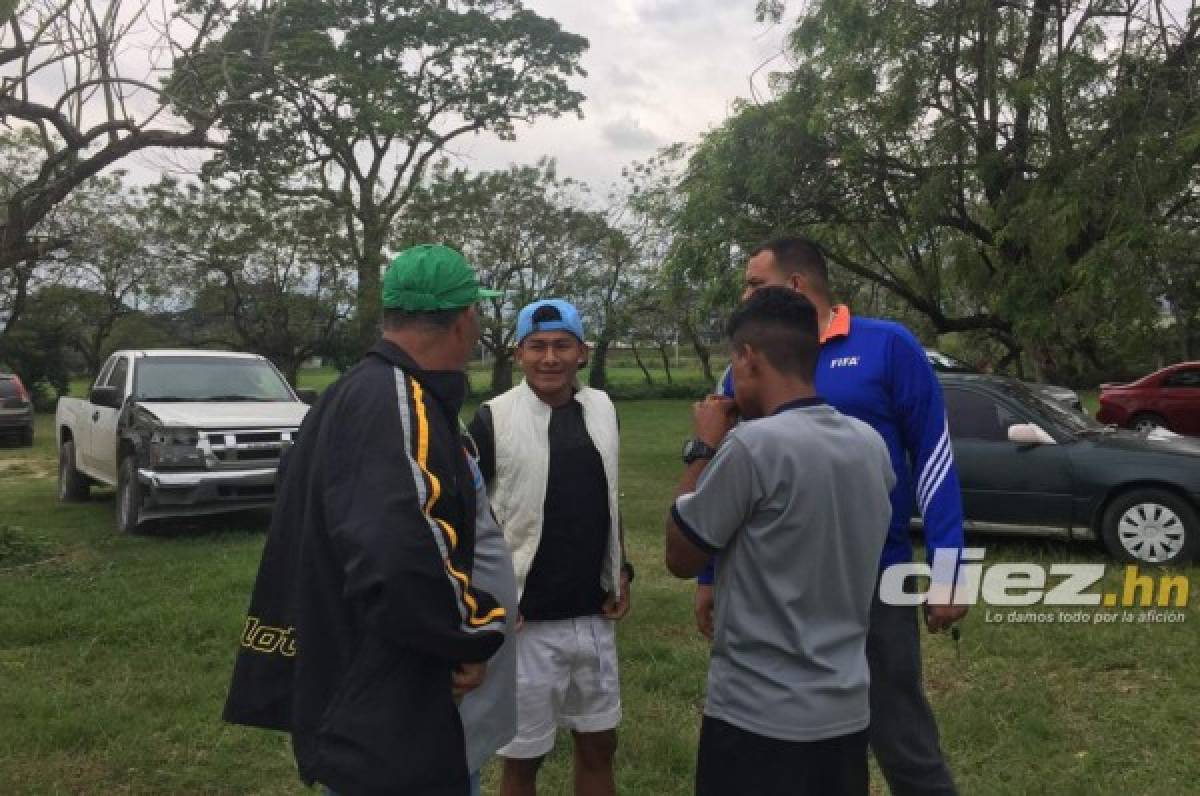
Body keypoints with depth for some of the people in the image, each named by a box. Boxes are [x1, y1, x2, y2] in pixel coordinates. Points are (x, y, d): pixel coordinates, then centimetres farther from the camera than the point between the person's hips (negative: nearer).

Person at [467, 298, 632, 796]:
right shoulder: (493, 419, -11)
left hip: (594, 616, 5)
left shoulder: (602, 409, 4)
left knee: (599, 745, 17)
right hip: (525, 621, -4)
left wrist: (621, 569, 8)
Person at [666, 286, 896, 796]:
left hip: (759, 715, -6)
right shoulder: (871, 444, 0)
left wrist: (703, 449, -2)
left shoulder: (753, 444, -21)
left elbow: (680, 558, -10)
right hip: (846, 710, 7)